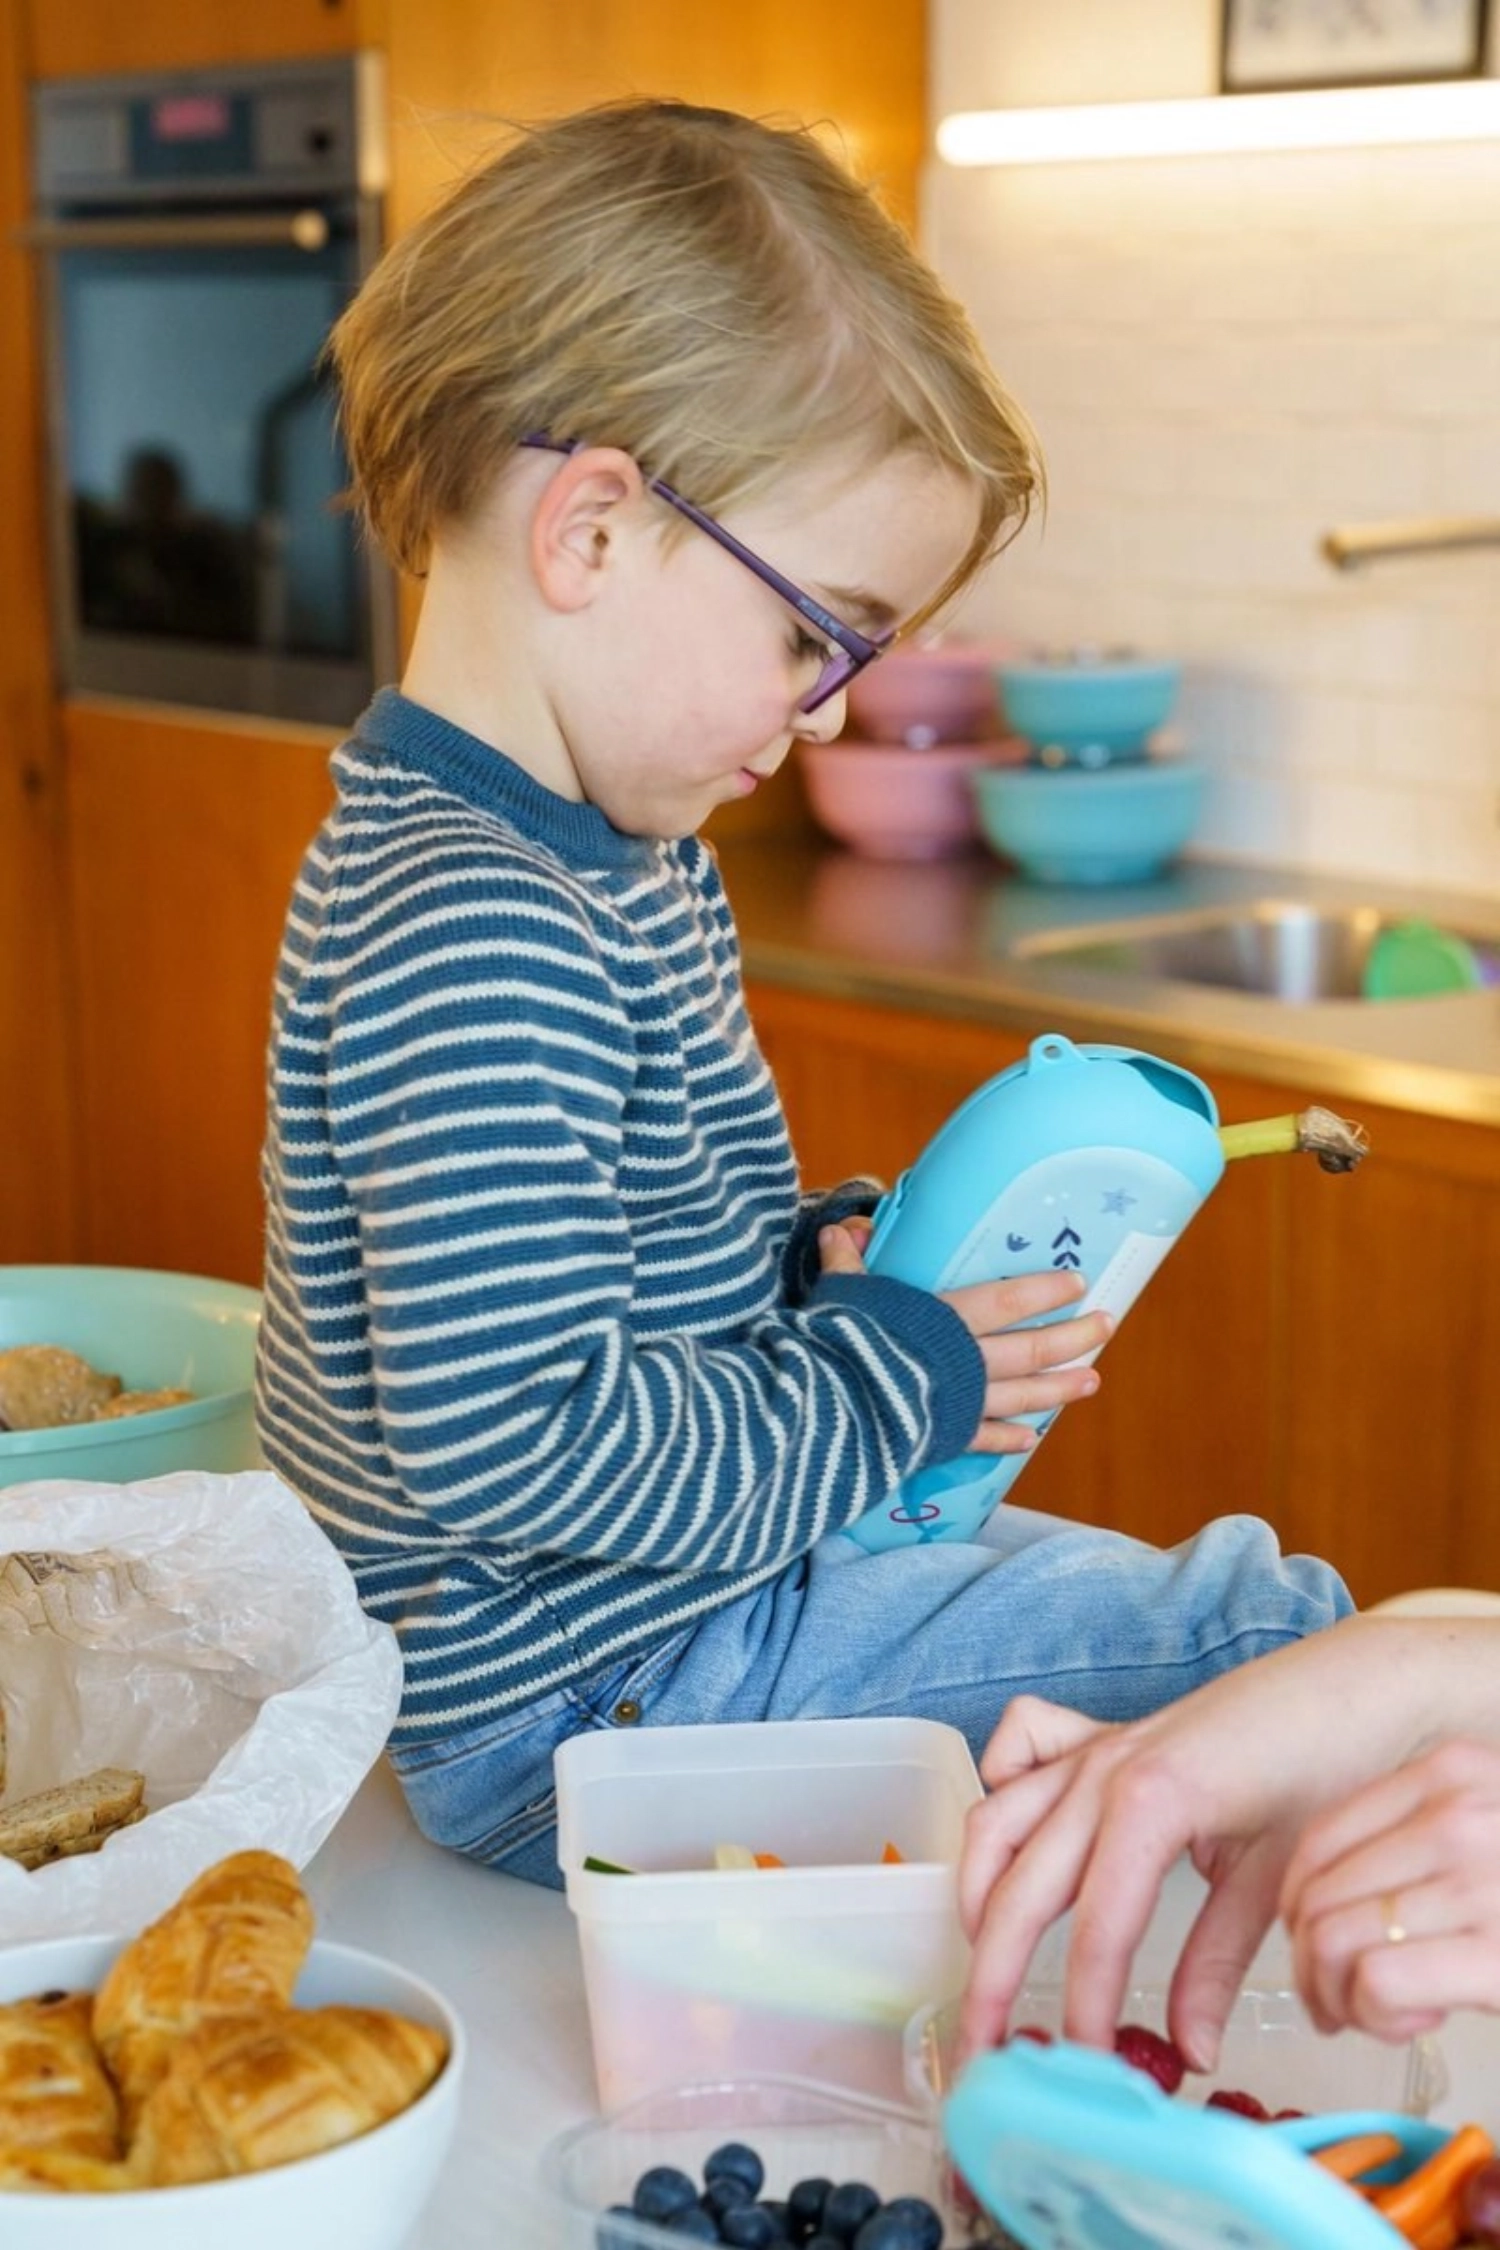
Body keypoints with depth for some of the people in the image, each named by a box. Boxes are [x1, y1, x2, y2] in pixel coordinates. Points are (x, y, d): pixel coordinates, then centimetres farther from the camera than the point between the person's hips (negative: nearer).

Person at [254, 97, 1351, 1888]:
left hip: (681, 1597, 11)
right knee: (1272, 1637, -13)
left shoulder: (610, 858, 7)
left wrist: (819, 1255, 2)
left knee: (1251, 1589, 18)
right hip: (588, 1704, -11)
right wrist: (892, 1383, -18)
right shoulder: (477, 936, -27)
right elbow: (519, 1441, -31)